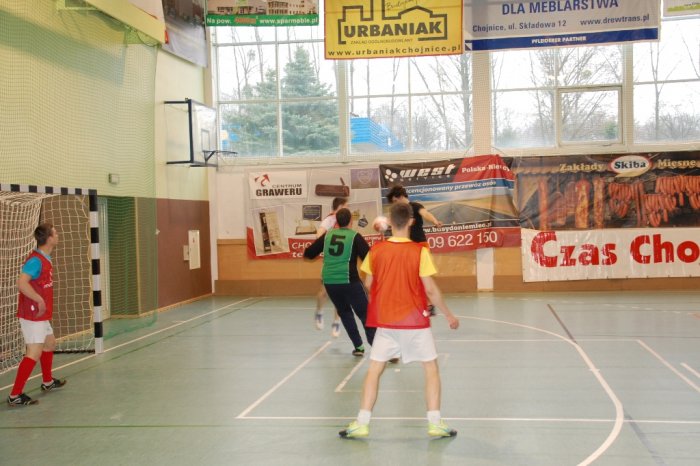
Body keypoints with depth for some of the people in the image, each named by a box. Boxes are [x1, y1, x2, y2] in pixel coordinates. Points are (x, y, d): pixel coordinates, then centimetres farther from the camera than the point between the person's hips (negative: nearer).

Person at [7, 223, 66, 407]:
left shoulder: (45, 258, 10)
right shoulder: (36, 260, -20)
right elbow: (22, 283, -32)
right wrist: (39, 300, -29)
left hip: (41, 315, 10)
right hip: (32, 315, -10)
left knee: (50, 343, 24)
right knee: (34, 353, -11)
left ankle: (48, 382, 41)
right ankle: (15, 395, -8)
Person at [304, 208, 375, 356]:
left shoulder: (327, 235, 10)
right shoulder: (355, 236, -1)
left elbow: (308, 253, 17)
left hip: (329, 281, 4)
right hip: (349, 281, -4)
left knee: (344, 312, 22)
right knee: (365, 314, 1)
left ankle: (358, 346, 19)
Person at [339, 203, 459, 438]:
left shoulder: (376, 250, -3)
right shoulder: (419, 251, -11)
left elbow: (368, 284, 7)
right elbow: (430, 289, -11)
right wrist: (449, 315, 1)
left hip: (385, 321, 2)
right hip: (414, 321, -2)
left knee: (374, 370, 11)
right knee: (431, 368, 11)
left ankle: (362, 423, 12)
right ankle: (435, 423, 9)